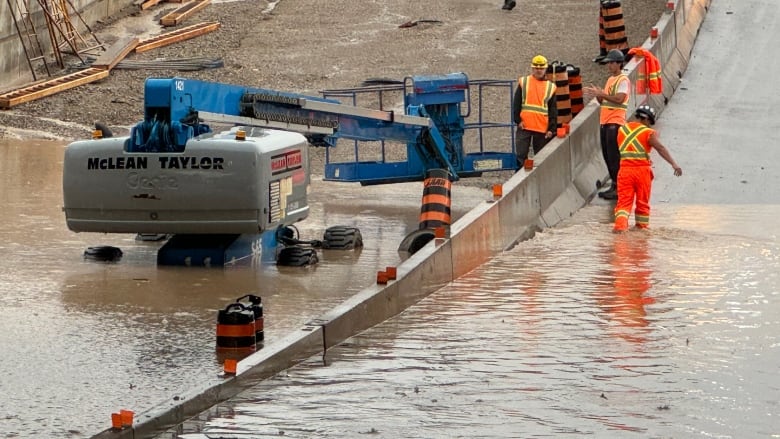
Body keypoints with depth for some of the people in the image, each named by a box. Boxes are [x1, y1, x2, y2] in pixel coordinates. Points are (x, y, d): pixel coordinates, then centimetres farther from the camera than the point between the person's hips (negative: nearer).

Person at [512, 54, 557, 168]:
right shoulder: (523, 82, 5)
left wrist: (551, 129, 0)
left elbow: (553, 111, 7)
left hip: (542, 128, 1)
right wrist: (518, 120, -7)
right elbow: (516, 103, 3)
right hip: (524, 126, -1)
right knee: (521, 156, -4)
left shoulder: (551, 87, 7)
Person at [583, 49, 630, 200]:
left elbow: (619, 98, -22)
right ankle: (614, 185, 18)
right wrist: (596, 94, 3)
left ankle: (619, 188, -7)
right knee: (607, 155, 11)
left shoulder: (623, 80, -8)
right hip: (605, 121, 9)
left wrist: (601, 94, -22)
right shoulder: (610, 79, 20)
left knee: (614, 156, -9)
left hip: (615, 122, -9)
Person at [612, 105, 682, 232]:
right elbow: (660, 148, -16)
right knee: (642, 201, 13)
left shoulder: (622, 130, 11)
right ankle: (642, 226, 23)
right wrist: (674, 164, -22)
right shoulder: (648, 133, -5)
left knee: (624, 200, 0)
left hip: (624, 169, 3)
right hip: (642, 170, -3)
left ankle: (620, 223, -21)